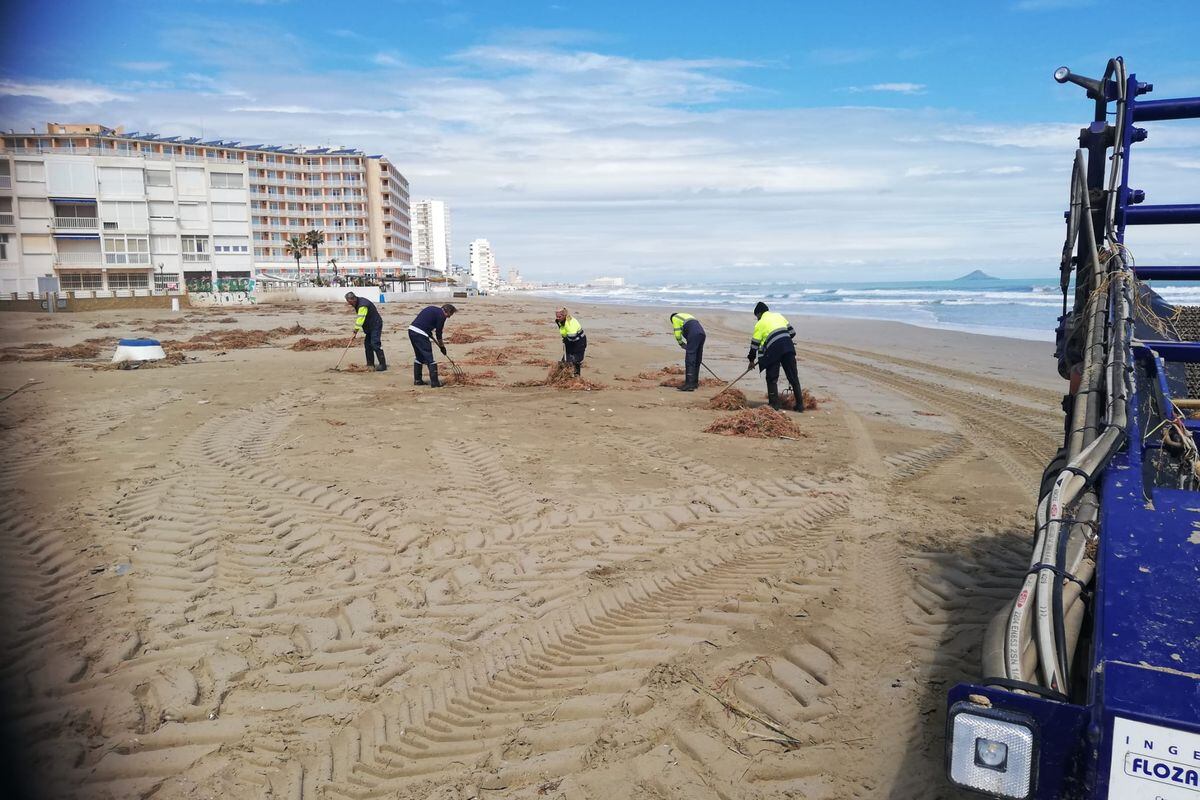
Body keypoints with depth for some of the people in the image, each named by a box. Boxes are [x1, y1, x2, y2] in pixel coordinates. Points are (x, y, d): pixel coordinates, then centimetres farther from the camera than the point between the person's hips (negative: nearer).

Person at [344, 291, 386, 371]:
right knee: (367, 343, 11)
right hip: (370, 326, 11)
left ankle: (383, 365, -18)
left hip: (375, 325, -11)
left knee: (375, 344, -17)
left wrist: (355, 332, -26)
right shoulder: (358, 303, 8)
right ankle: (370, 364, 18)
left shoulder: (362, 305, -25)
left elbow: (360, 320, -27)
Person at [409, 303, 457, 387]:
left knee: (419, 357, 21)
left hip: (411, 330, 9)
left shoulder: (431, 308, 21)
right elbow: (438, 333, 0)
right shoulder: (442, 315, -3)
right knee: (429, 358, 0)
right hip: (420, 334, -9)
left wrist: (431, 336, 23)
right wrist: (442, 346, 14)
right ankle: (435, 382, 2)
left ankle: (417, 380, 26)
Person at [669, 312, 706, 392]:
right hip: (702, 333, 8)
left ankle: (689, 384, -14)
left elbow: (677, 333, 6)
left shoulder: (675, 318, 17)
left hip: (693, 334, -8)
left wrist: (681, 343, 22)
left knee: (689, 360, -8)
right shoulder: (687, 316, 38)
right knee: (697, 360, 16)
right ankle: (695, 382, 23)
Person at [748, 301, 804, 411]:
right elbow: (792, 332, 17)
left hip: (773, 350, -4)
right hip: (788, 347, 4)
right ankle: (800, 404, 9)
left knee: (772, 379, 7)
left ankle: (774, 404, 5)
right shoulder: (779, 316, 21)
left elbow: (755, 343, 7)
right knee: (793, 377, 8)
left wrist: (751, 360, 15)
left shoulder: (760, 323, 7)